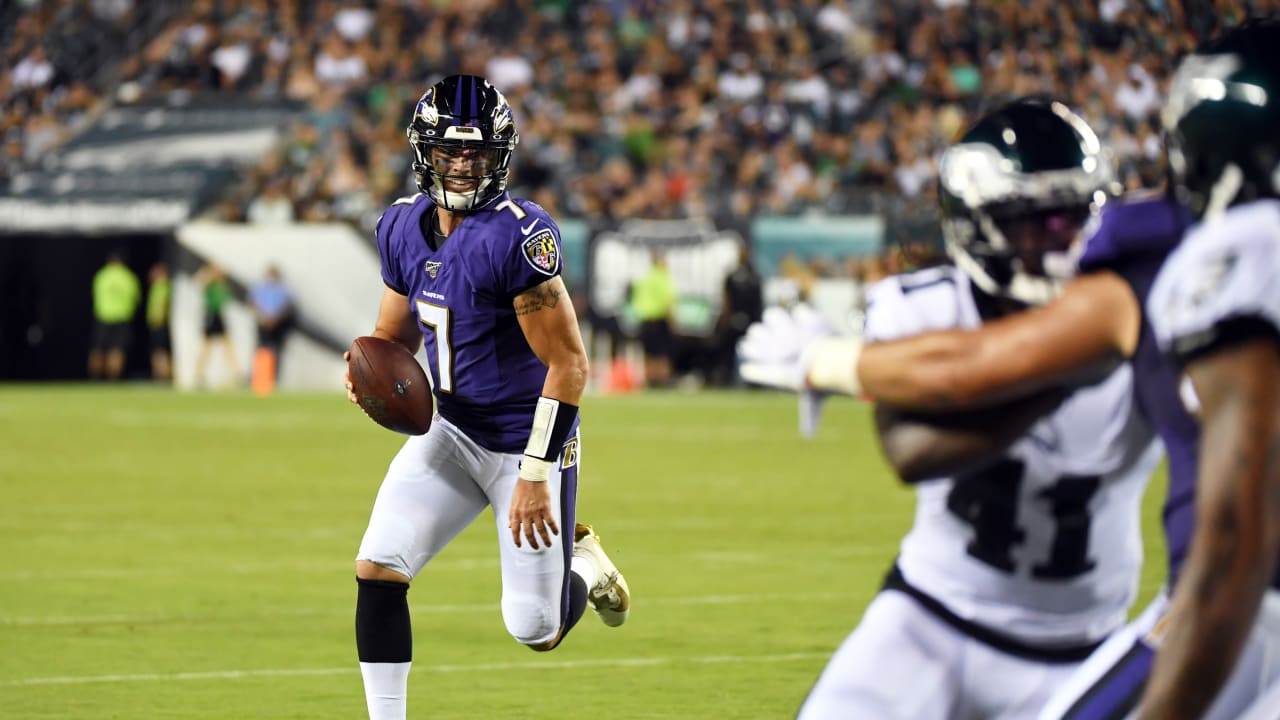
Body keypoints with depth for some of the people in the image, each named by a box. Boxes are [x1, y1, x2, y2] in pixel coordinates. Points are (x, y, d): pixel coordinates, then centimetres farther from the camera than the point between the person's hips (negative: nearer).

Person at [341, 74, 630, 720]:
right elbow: (395, 339, 15)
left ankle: (581, 563, 35)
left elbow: (568, 364, -21)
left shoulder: (517, 235, -24)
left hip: (527, 441, -6)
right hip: (454, 433, 6)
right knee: (376, 570, -11)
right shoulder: (404, 228, 0)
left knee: (536, 632, -1)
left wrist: (537, 475, -22)